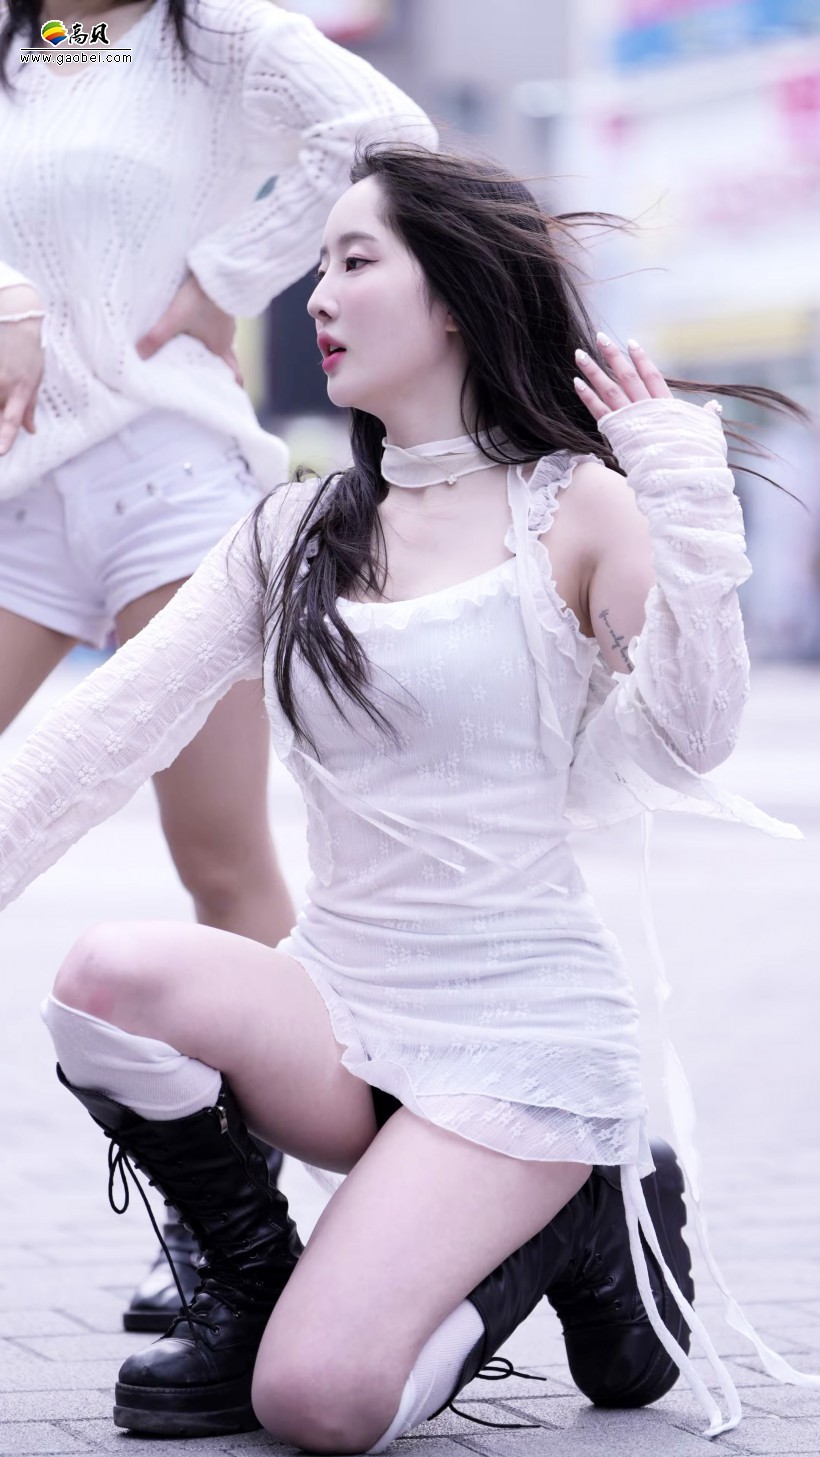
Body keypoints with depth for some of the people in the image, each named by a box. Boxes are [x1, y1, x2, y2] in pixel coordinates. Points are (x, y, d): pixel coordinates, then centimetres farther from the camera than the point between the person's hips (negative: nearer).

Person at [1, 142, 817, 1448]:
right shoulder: (292, 534, 10)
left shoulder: (572, 509, -3)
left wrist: (685, 510, -24)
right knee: (111, 974, -28)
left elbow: (687, 745, -15)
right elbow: (106, 734, 3)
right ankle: (250, 1281, -1)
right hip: (337, 998, 4)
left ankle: (572, 1223, 9)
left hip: (521, 1018, -4)